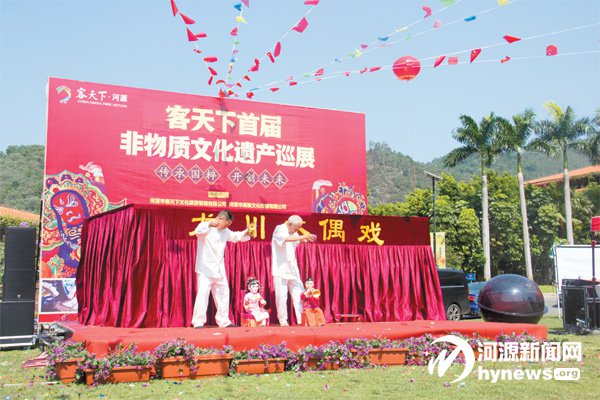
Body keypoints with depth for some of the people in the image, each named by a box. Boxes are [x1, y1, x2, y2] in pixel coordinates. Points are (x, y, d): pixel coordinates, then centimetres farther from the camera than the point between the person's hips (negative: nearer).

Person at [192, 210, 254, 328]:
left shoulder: (225, 231, 13)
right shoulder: (206, 227, -10)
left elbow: (235, 236, 26)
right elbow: (198, 232, -31)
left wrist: (246, 233, 9)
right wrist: (209, 224, -46)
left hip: (219, 270, 8)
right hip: (205, 269, -8)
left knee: (223, 293, 10)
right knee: (203, 294, -13)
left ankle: (223, 321, 20)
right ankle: (198, 322, -6)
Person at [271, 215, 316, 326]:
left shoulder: (294, 233, 13)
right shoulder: (279, 229, -9)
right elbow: (287, 238, -28)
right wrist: (303, 237, -35)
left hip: (293, 269, 7)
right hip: (281, 268, -7)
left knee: (298, 294, 2)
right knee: (282, 295, -5)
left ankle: (301, 319, 5)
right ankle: (283, 320, 7)